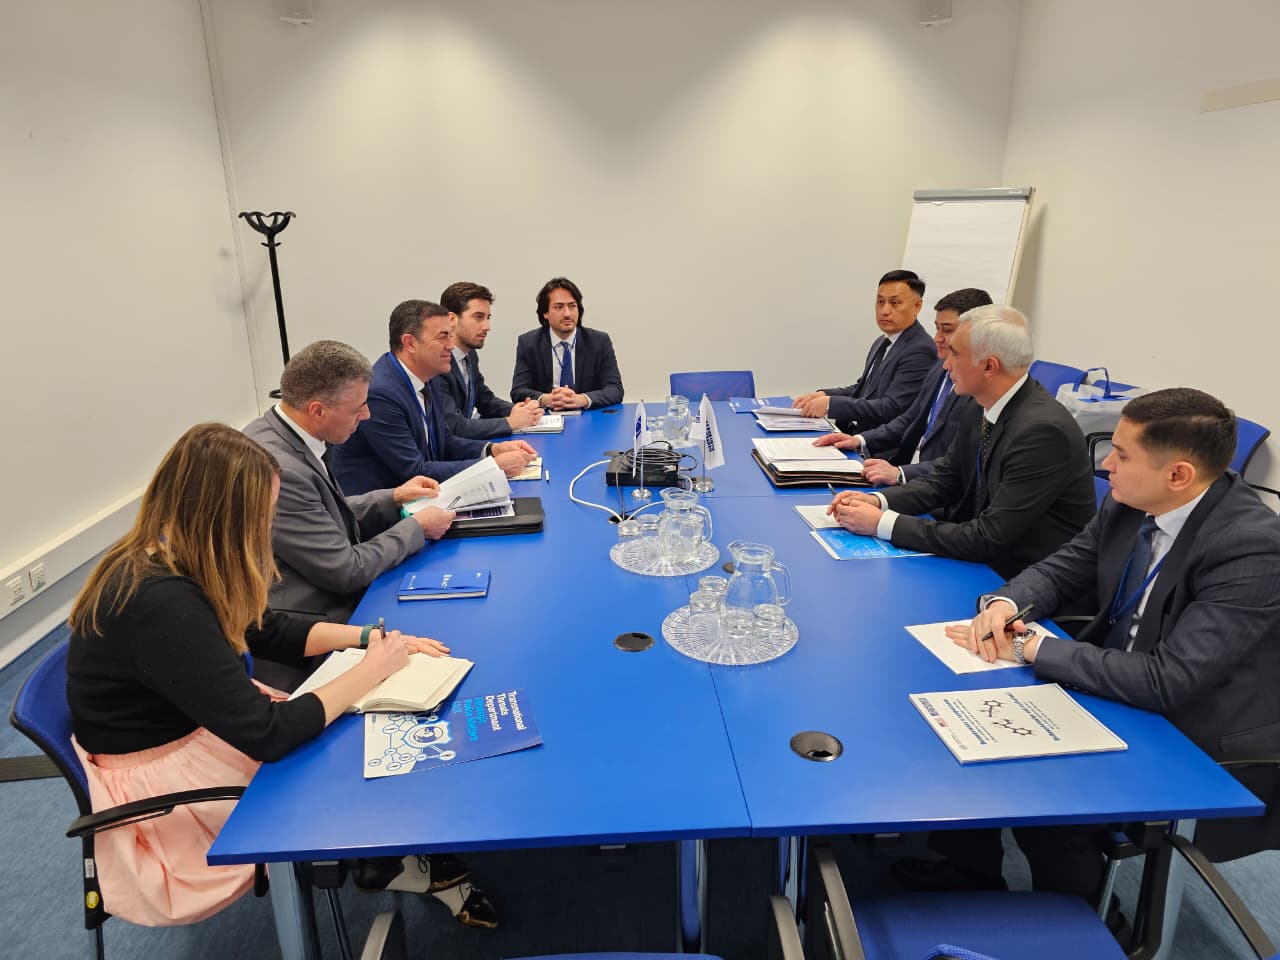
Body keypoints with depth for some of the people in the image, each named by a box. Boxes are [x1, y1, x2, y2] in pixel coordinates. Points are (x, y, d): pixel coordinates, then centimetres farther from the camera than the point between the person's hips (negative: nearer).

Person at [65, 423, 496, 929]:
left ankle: (424, 863, 10)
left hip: (202, 722, 8)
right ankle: (399, 867, 22)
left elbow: (265, 629, 8)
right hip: (164, 780, -7)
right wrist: (370, 671, -19)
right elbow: (267, 735, -30)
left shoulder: (164, 558, -6)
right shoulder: (162, 604, -34)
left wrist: (370, 638, -4)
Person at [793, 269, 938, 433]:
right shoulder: (882, 343, 15)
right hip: (851, 432, 8)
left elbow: (891, 409, -21)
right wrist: (824, 394, 1)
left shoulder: (920, 351, -15)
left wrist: (831, 404, -22)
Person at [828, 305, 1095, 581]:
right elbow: (945, 480, 10)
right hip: (980, 559, 7)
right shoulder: (983, 410, 0)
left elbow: (990, 538, -26)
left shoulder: (1043, 430, -26)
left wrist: (882, 523, -24)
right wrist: (878, 501, -8)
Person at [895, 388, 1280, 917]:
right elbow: (1062, 568, 5)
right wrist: (1004, 603, -16)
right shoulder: (1129, 504, -7)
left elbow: (1166, 681, -32)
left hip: (1194, 733, -7)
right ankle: (971, 869, 20)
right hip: (1113, 681, 7)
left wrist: (1031, 647, -26)